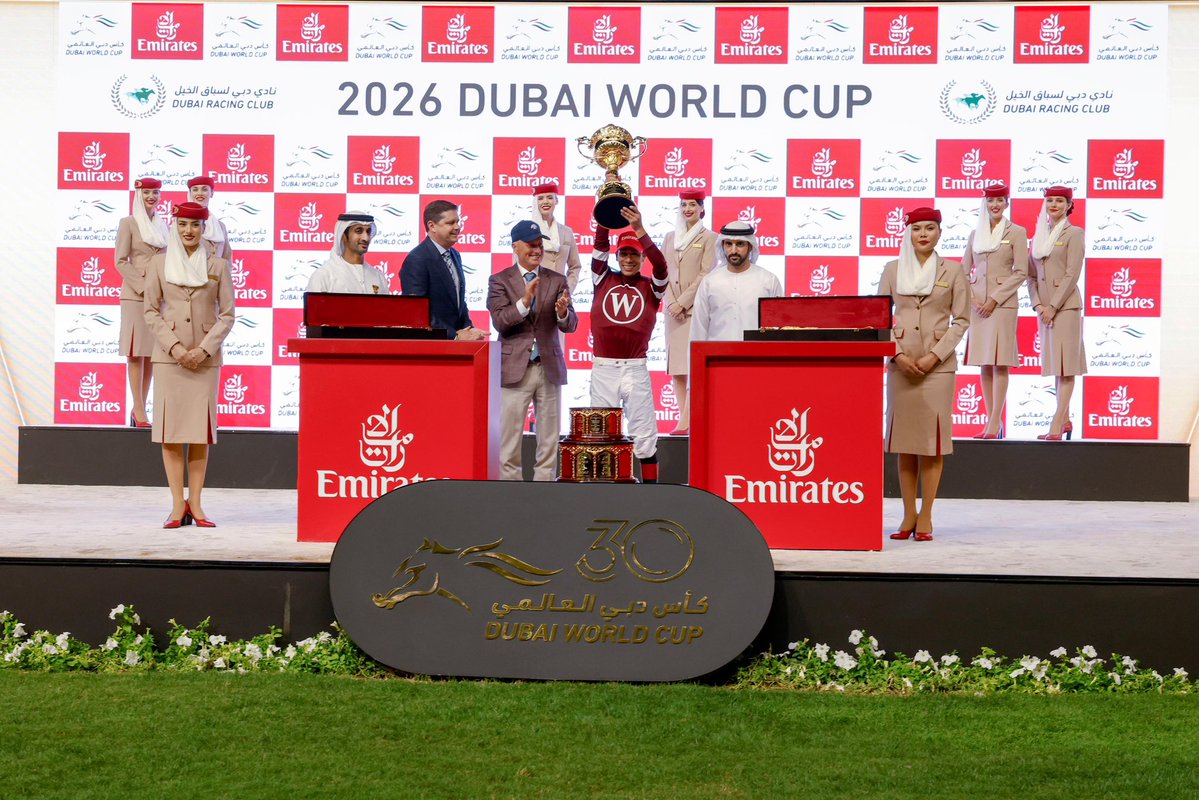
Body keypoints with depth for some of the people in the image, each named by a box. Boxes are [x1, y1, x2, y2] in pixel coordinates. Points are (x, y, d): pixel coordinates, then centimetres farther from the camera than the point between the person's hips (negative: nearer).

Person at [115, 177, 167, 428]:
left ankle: (139, 408, 10)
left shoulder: (162, 225, 15)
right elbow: (120, 261, -7)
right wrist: (143, 286, -14)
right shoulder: (128, 223, -2)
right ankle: (139, 411, -6)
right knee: (136, 352, -5)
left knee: (151, 352, 5)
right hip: (135, 294, -6)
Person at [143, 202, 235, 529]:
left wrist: (204, 349, -8)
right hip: (168, 356, 0)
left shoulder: (218, 265, 5)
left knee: (201, 429, 0)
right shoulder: (159, 262, 6)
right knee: (170, 428, -3)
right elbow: (151, 310, 5)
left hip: (205, 357, 0)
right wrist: (173, 346, -8)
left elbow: (227, 314, 3)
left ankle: (195, 504, 5)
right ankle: (178, 505, 1)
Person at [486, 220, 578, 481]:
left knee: (549, 442, 8)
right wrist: (524, 301, -28)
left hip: (549, 369, 3)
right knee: (509, 442, 1)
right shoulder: (499, 281, 0)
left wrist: (563, 312, -24)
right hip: (515, 369, -2)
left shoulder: (557, 281, 6)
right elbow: (500, 322, -12)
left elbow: (570, 325, -1)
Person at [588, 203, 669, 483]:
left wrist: (639, 229, -24)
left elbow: (661, 264, -14)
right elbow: (599, 246, -3)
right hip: (603, 368, 1)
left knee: (644, 435, 1)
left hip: (635, 368, -1)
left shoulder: (650, 287, 5)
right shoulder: (604, 280, 9)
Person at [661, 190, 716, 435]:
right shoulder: (670, 237, 15)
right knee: (675, 368, 2)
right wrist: (670, 302, -4)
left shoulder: (709, 238, 1)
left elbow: (705, 275, -6)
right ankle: (685, 420, 6)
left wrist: (682, 303, -11)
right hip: (673, 311, 5)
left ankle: (686, 423, -13)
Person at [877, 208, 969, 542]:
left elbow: (961, 320, 2)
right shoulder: (893, 269, 8)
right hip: (901, 361, 2)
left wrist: (935, 355, -9)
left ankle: (925, 517, 3)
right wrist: (898, 354, -6)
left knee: (932, 438, -3)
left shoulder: (953, 270, 4)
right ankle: (908, 515, 10)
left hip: (938, 362, -2)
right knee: (903, 439, 3)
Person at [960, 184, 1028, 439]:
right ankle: (992, 421, 10)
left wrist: (995, 299, -11)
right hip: (977, 303, 5)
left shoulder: (1016, 232, 1)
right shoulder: (975, 233, 14)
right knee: (984, 364, 5)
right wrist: (969, 297, -1)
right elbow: (964, 270, 15)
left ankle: (995, 423, -6)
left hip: (1003, 303, -4)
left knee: (1000, 363, -6)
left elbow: (1021, 272, -5)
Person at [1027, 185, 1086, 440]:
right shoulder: (1039, 235, 15)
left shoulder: (1074, 234, -4)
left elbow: (1072, 275, -10)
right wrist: (1037, 305, -2)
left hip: (1065, 304, -7)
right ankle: (1065, 420, 16)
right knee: (1054, 364, 9)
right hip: (1044, 307, 7)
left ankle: (1056, 425, -13)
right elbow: (1031, 275, 12)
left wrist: (1053, 306, -14)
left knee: (1065, 365, -8)